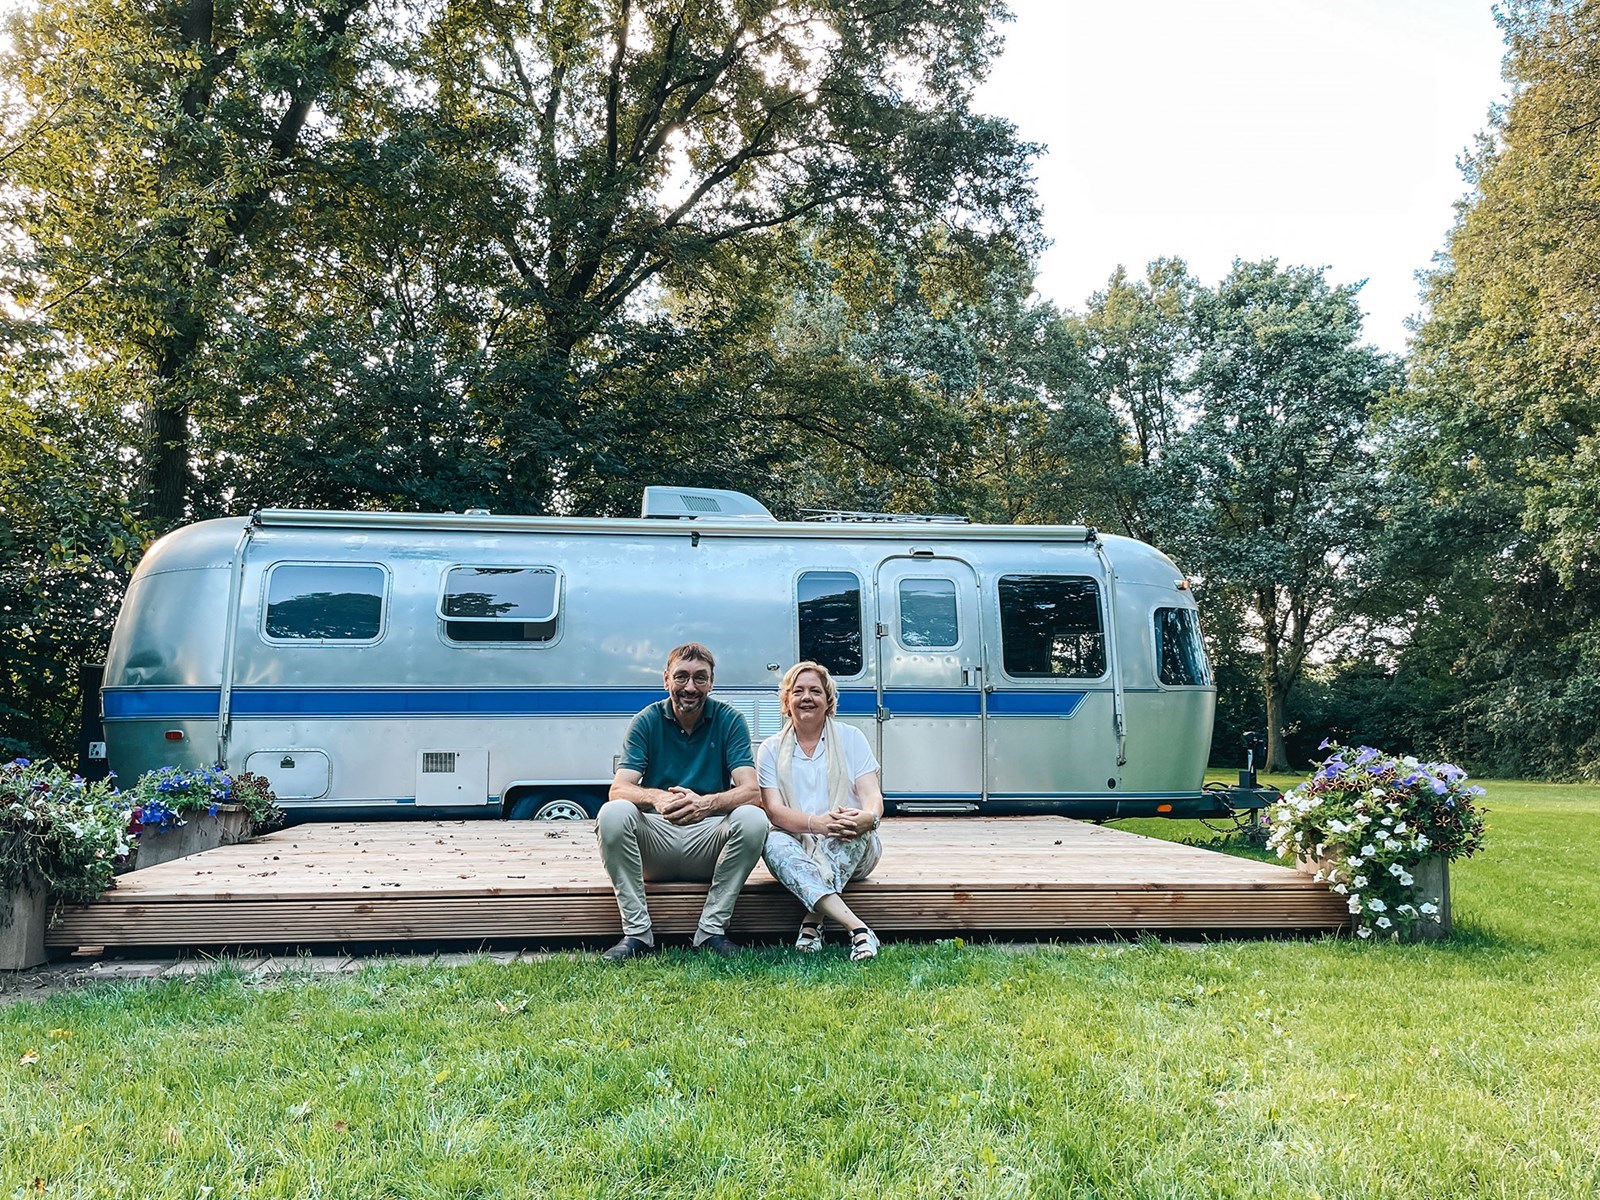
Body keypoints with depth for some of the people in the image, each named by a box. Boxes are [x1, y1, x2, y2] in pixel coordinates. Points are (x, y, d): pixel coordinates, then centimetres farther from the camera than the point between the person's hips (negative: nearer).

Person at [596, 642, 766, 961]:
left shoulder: (729, 720, -3)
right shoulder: (647, 721, -1)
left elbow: (751, 791, -14)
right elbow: (618, 789, -12)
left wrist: (705, 803, -36)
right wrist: (657, 797, -36)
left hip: (708, 841, 0)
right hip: (656, 842, 0)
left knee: (752, 818, -29)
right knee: (613, 812, -28)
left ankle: (711, 930, -16)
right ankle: (637, 933, -19)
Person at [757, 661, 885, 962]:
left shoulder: (851, 739, 8)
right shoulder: (771, 750, 7)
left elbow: (873, 796, -4)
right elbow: (774, 810, -7)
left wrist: (867, 817, -31)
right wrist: (817, 823, -29)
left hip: (849, 851, 0)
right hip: (798, 848, 0)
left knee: (857, 826, -32)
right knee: (774, 843, -34)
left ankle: (812, 923, -31)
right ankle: (857, 929, -45)